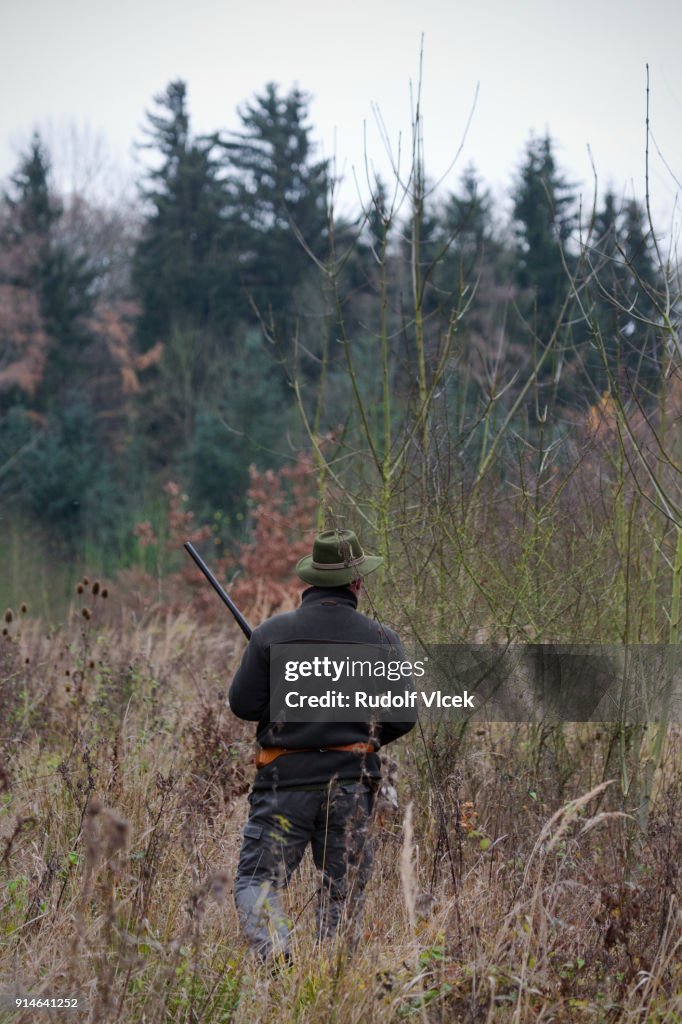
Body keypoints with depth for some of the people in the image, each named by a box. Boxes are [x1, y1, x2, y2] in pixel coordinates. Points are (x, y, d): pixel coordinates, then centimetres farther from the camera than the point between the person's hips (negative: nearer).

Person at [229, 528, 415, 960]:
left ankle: (274, 949, -25)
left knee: (257, 878, 0)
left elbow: (243, 704, -2)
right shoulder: (381, 639, -1)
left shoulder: (272, 632, -4)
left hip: (285, 779, -1)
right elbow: (403, 718, 1)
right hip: (351, 782, 1)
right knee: (344, 890, 11)